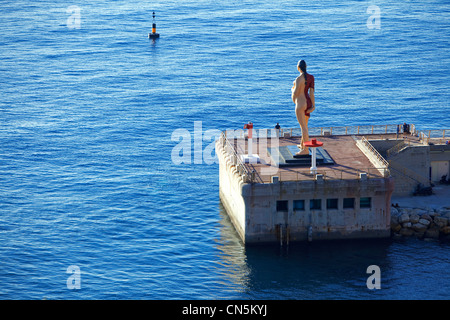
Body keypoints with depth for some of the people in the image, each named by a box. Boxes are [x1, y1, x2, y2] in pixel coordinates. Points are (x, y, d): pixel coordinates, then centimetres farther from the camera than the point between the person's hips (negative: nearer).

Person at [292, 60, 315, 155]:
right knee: (304, 125, 23)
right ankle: (302, 144, 38)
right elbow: (312, 92, -1)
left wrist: (292, 89, 5)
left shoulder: (299, 79, -20)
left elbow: (295, 94, -19)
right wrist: (313, 106, -2)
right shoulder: (311, 77, 1)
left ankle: (306, 149, -5)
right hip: (308, 103, 8)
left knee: (303, 127, -5)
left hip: (300, 103, -8)